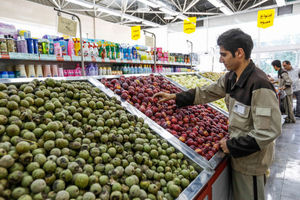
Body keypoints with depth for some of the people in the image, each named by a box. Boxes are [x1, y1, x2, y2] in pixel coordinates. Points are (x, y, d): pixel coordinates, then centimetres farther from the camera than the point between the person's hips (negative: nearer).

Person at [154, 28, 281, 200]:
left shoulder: (259, 86, -28)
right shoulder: (231, 78, -1)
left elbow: (269, 131, -28)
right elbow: (207, 92, 9)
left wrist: (232, 145, -19)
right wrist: (175, 97, 8)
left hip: (251, 159, -7)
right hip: (238, 153, 8)